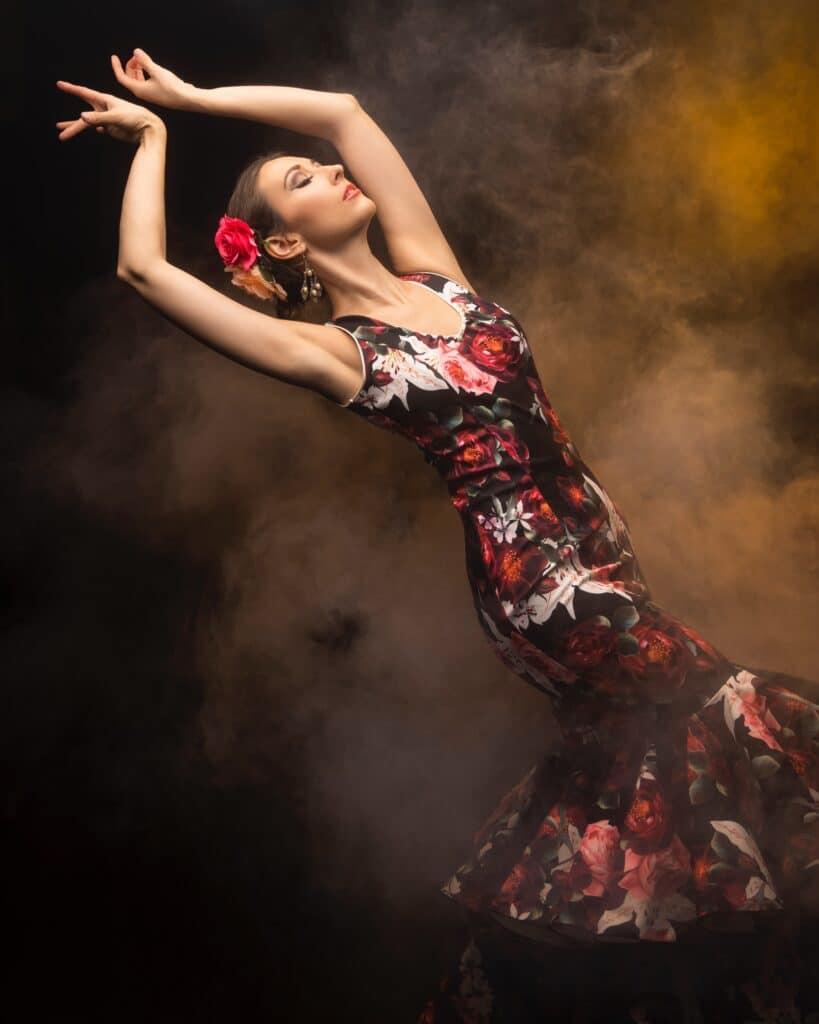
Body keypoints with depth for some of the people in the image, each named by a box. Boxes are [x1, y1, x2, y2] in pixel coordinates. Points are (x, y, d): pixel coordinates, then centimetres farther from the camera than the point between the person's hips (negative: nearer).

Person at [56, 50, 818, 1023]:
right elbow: (144, 268, -15)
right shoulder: (332, 351, -8)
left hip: (595, 534, 7)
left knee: (637, 736, 16)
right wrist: (152, 136, 2)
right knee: (735, 718, -6)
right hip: (533, 571, -7)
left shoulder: (430, 269, 9)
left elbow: (340, 109, 15)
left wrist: (193, 95, 18)